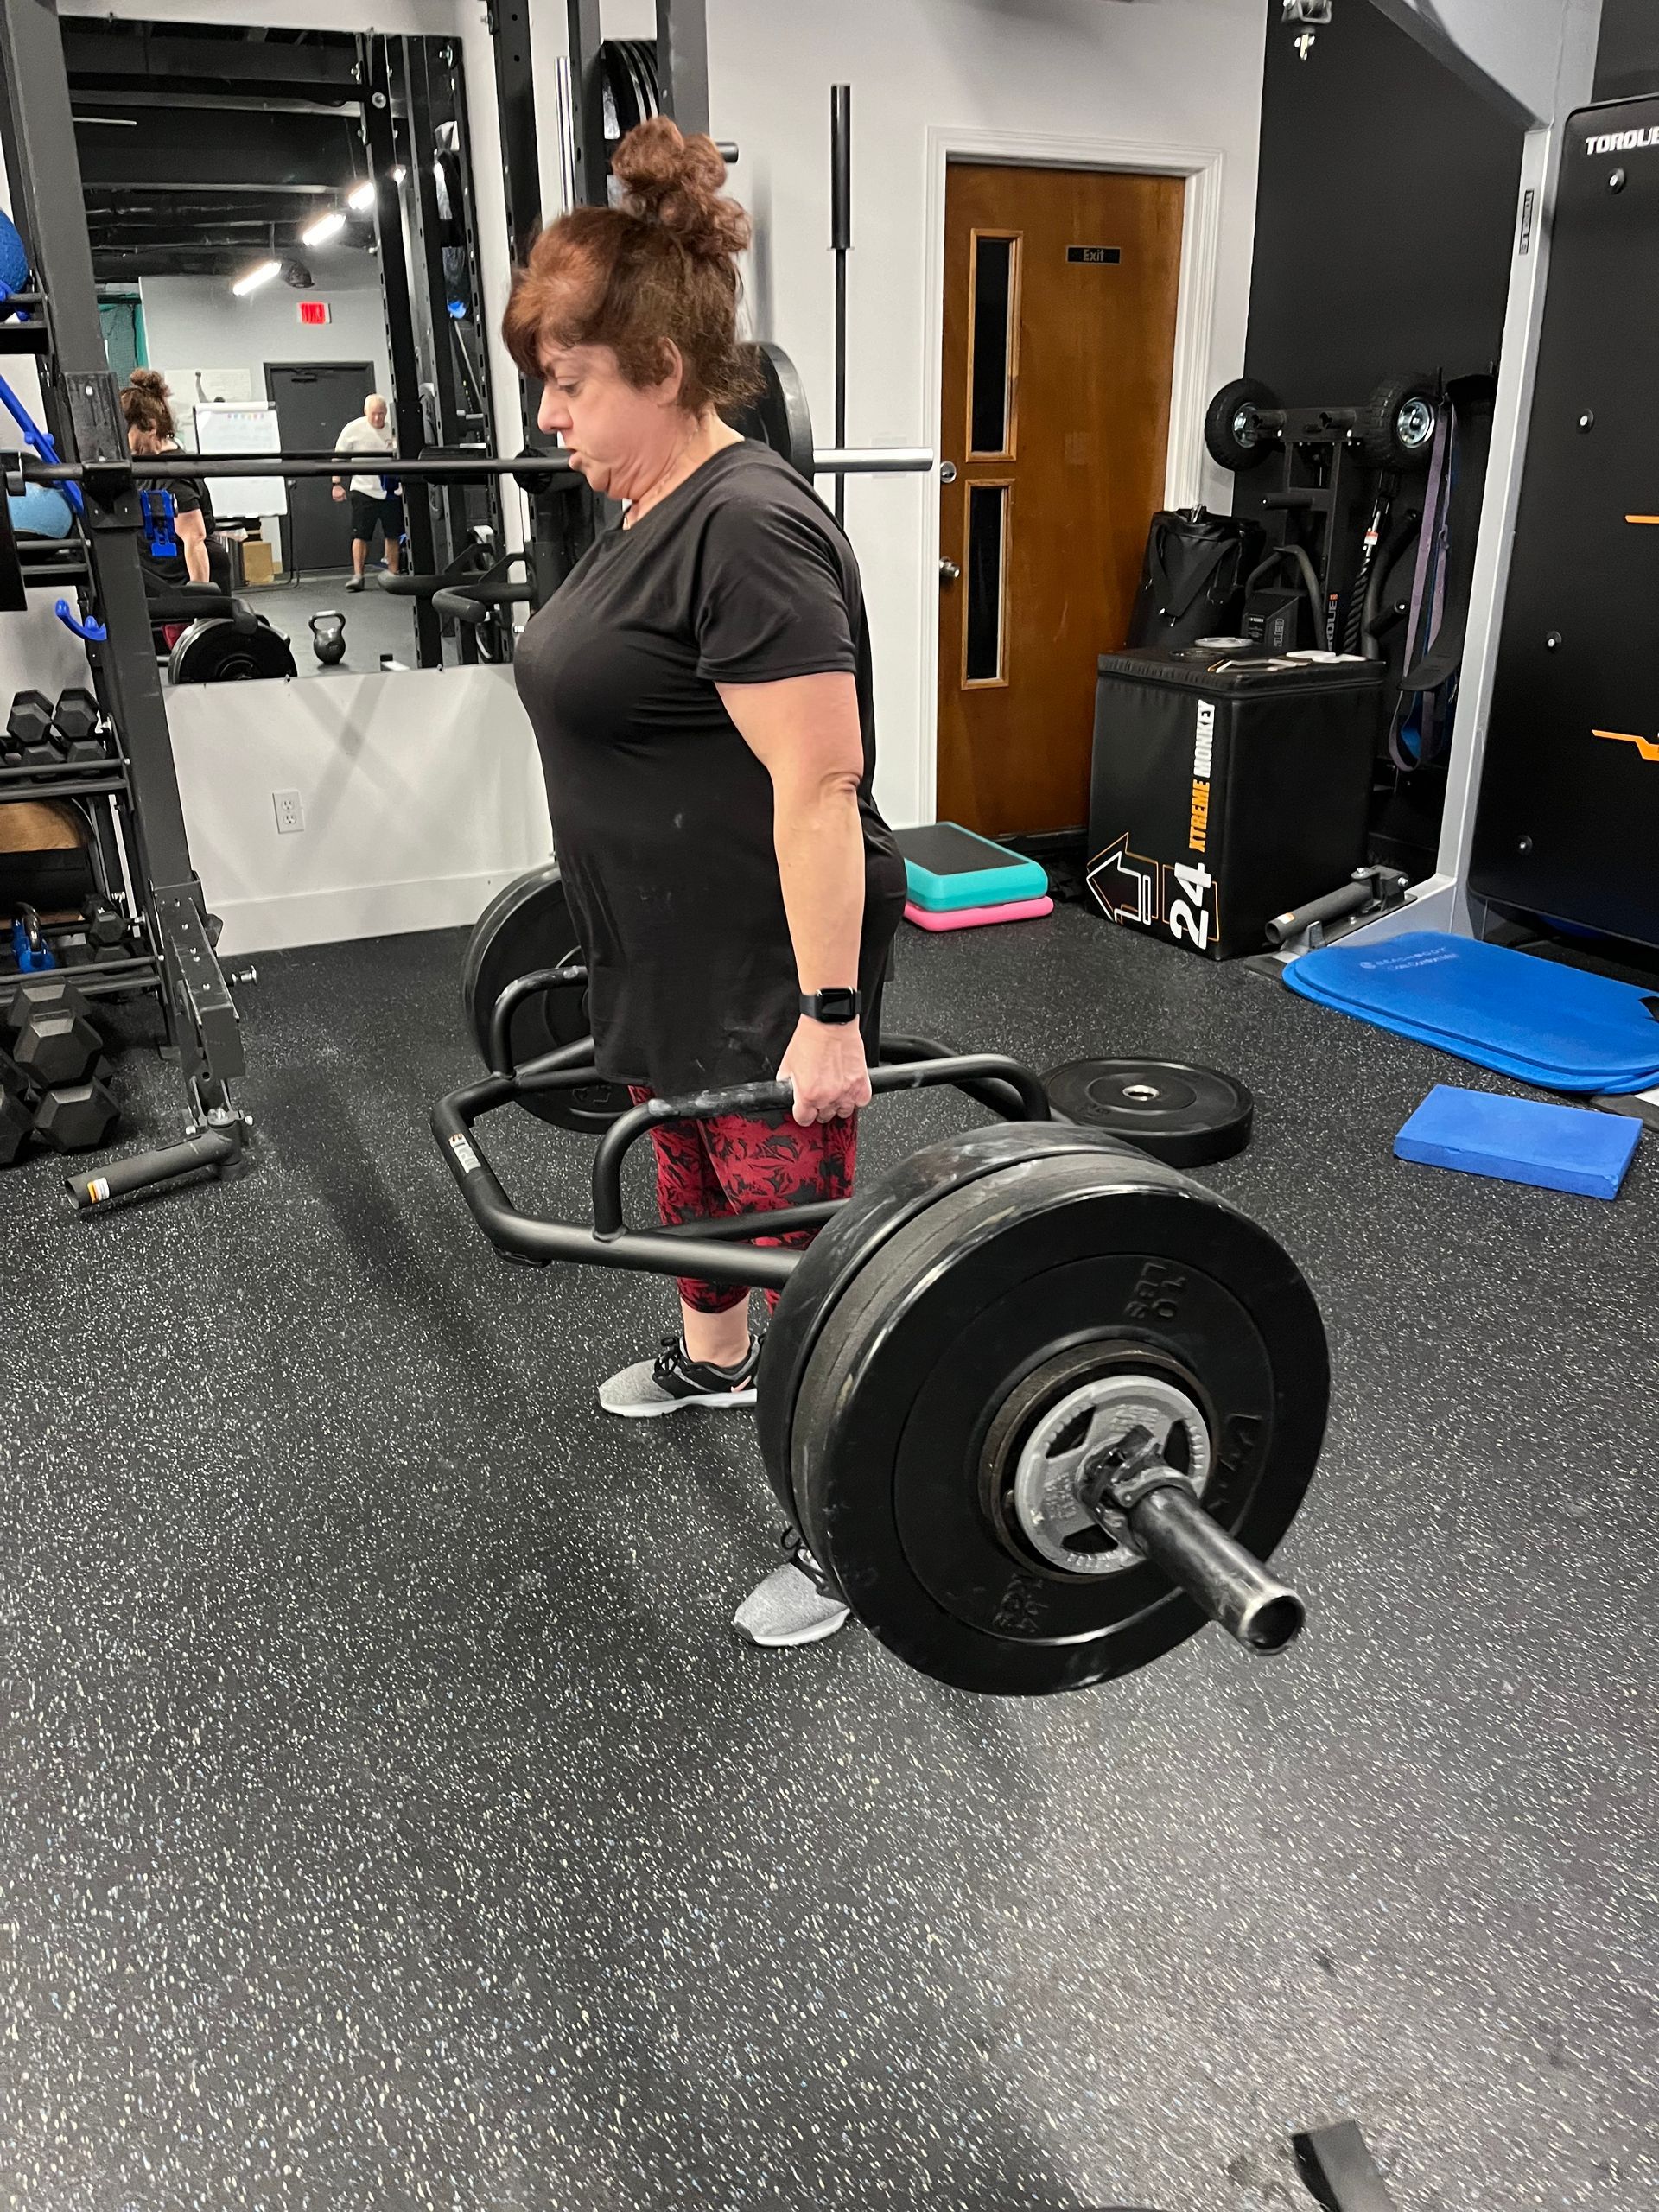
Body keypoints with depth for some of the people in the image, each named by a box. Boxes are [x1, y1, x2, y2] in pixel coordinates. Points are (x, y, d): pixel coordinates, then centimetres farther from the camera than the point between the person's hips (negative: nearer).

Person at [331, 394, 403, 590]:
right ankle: (357, 576, -3)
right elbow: (338, 456, 1)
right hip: (364, 490, -2)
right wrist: (337, 484, -5)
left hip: (391, 491, 2)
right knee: (360, 535, -5)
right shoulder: (354, 429, -4)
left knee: (392, 535, 9)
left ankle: (393, 574, 19)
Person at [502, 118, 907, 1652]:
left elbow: (817, 784, -25)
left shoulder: (749, 528, -21)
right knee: (686, 1165, 26)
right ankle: (710, 1361, 51)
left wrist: (831, 1010, -26)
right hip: (666, 947, 10)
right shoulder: (650, 516, 10)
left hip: (771, 962, -10)